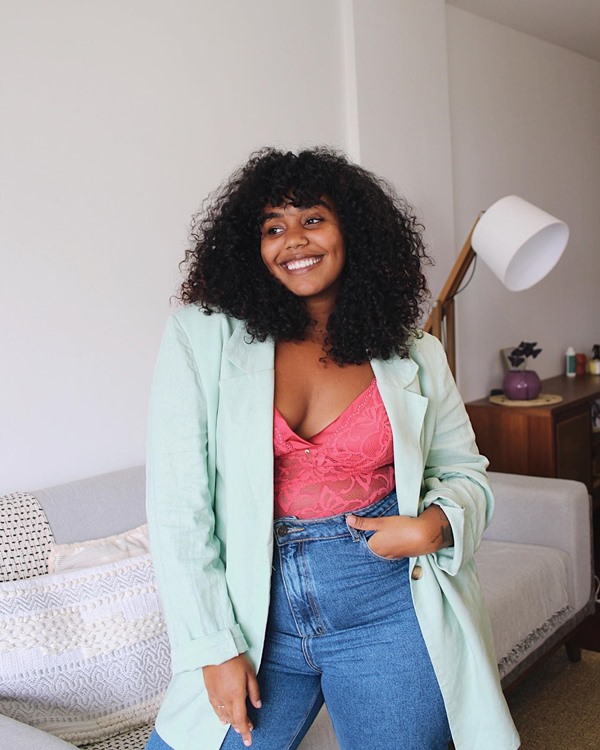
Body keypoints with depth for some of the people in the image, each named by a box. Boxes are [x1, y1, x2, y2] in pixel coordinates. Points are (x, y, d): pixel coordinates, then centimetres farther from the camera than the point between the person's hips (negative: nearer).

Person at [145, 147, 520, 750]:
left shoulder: (414, 357, 1)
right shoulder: (203, 337, -6)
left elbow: (465, 470, 12)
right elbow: (177, 504, -8)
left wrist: (436, 524, -11)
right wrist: (215, 648, -8)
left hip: (389, 614, 1)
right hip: (259, 621, 0)